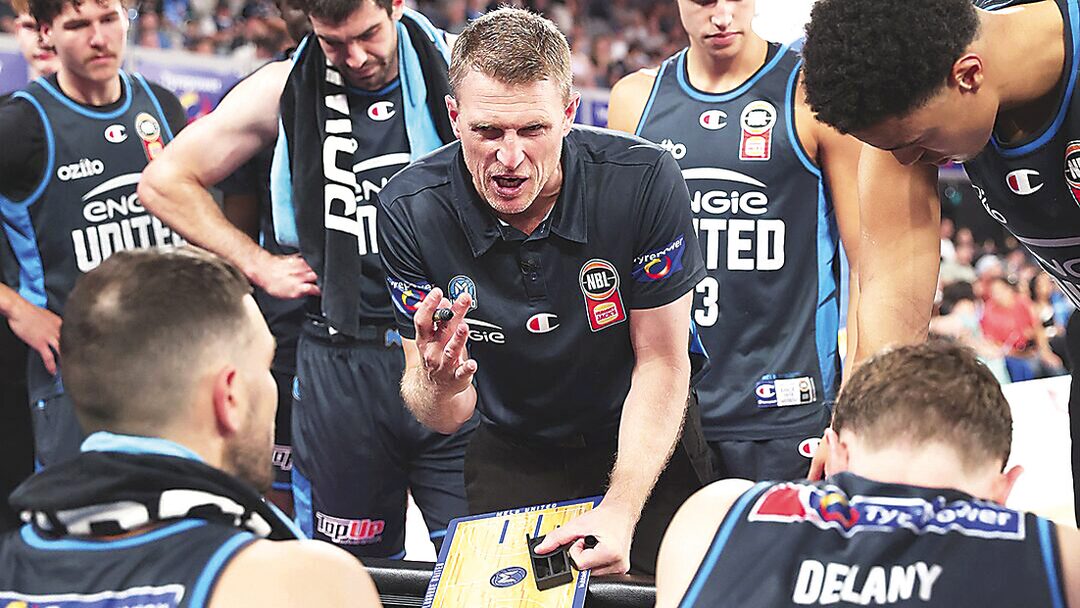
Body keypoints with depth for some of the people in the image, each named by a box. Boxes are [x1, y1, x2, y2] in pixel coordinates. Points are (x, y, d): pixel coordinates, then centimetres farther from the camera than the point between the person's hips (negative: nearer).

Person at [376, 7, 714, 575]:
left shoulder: (643, 180, -25)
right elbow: (440, 419, -16)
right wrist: (439, 386, -41)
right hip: (513, 458, 1)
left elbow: (661, 361, -16)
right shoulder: (409, 209, -21)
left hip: (647, 446, 0)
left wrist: (621, 510, -27)